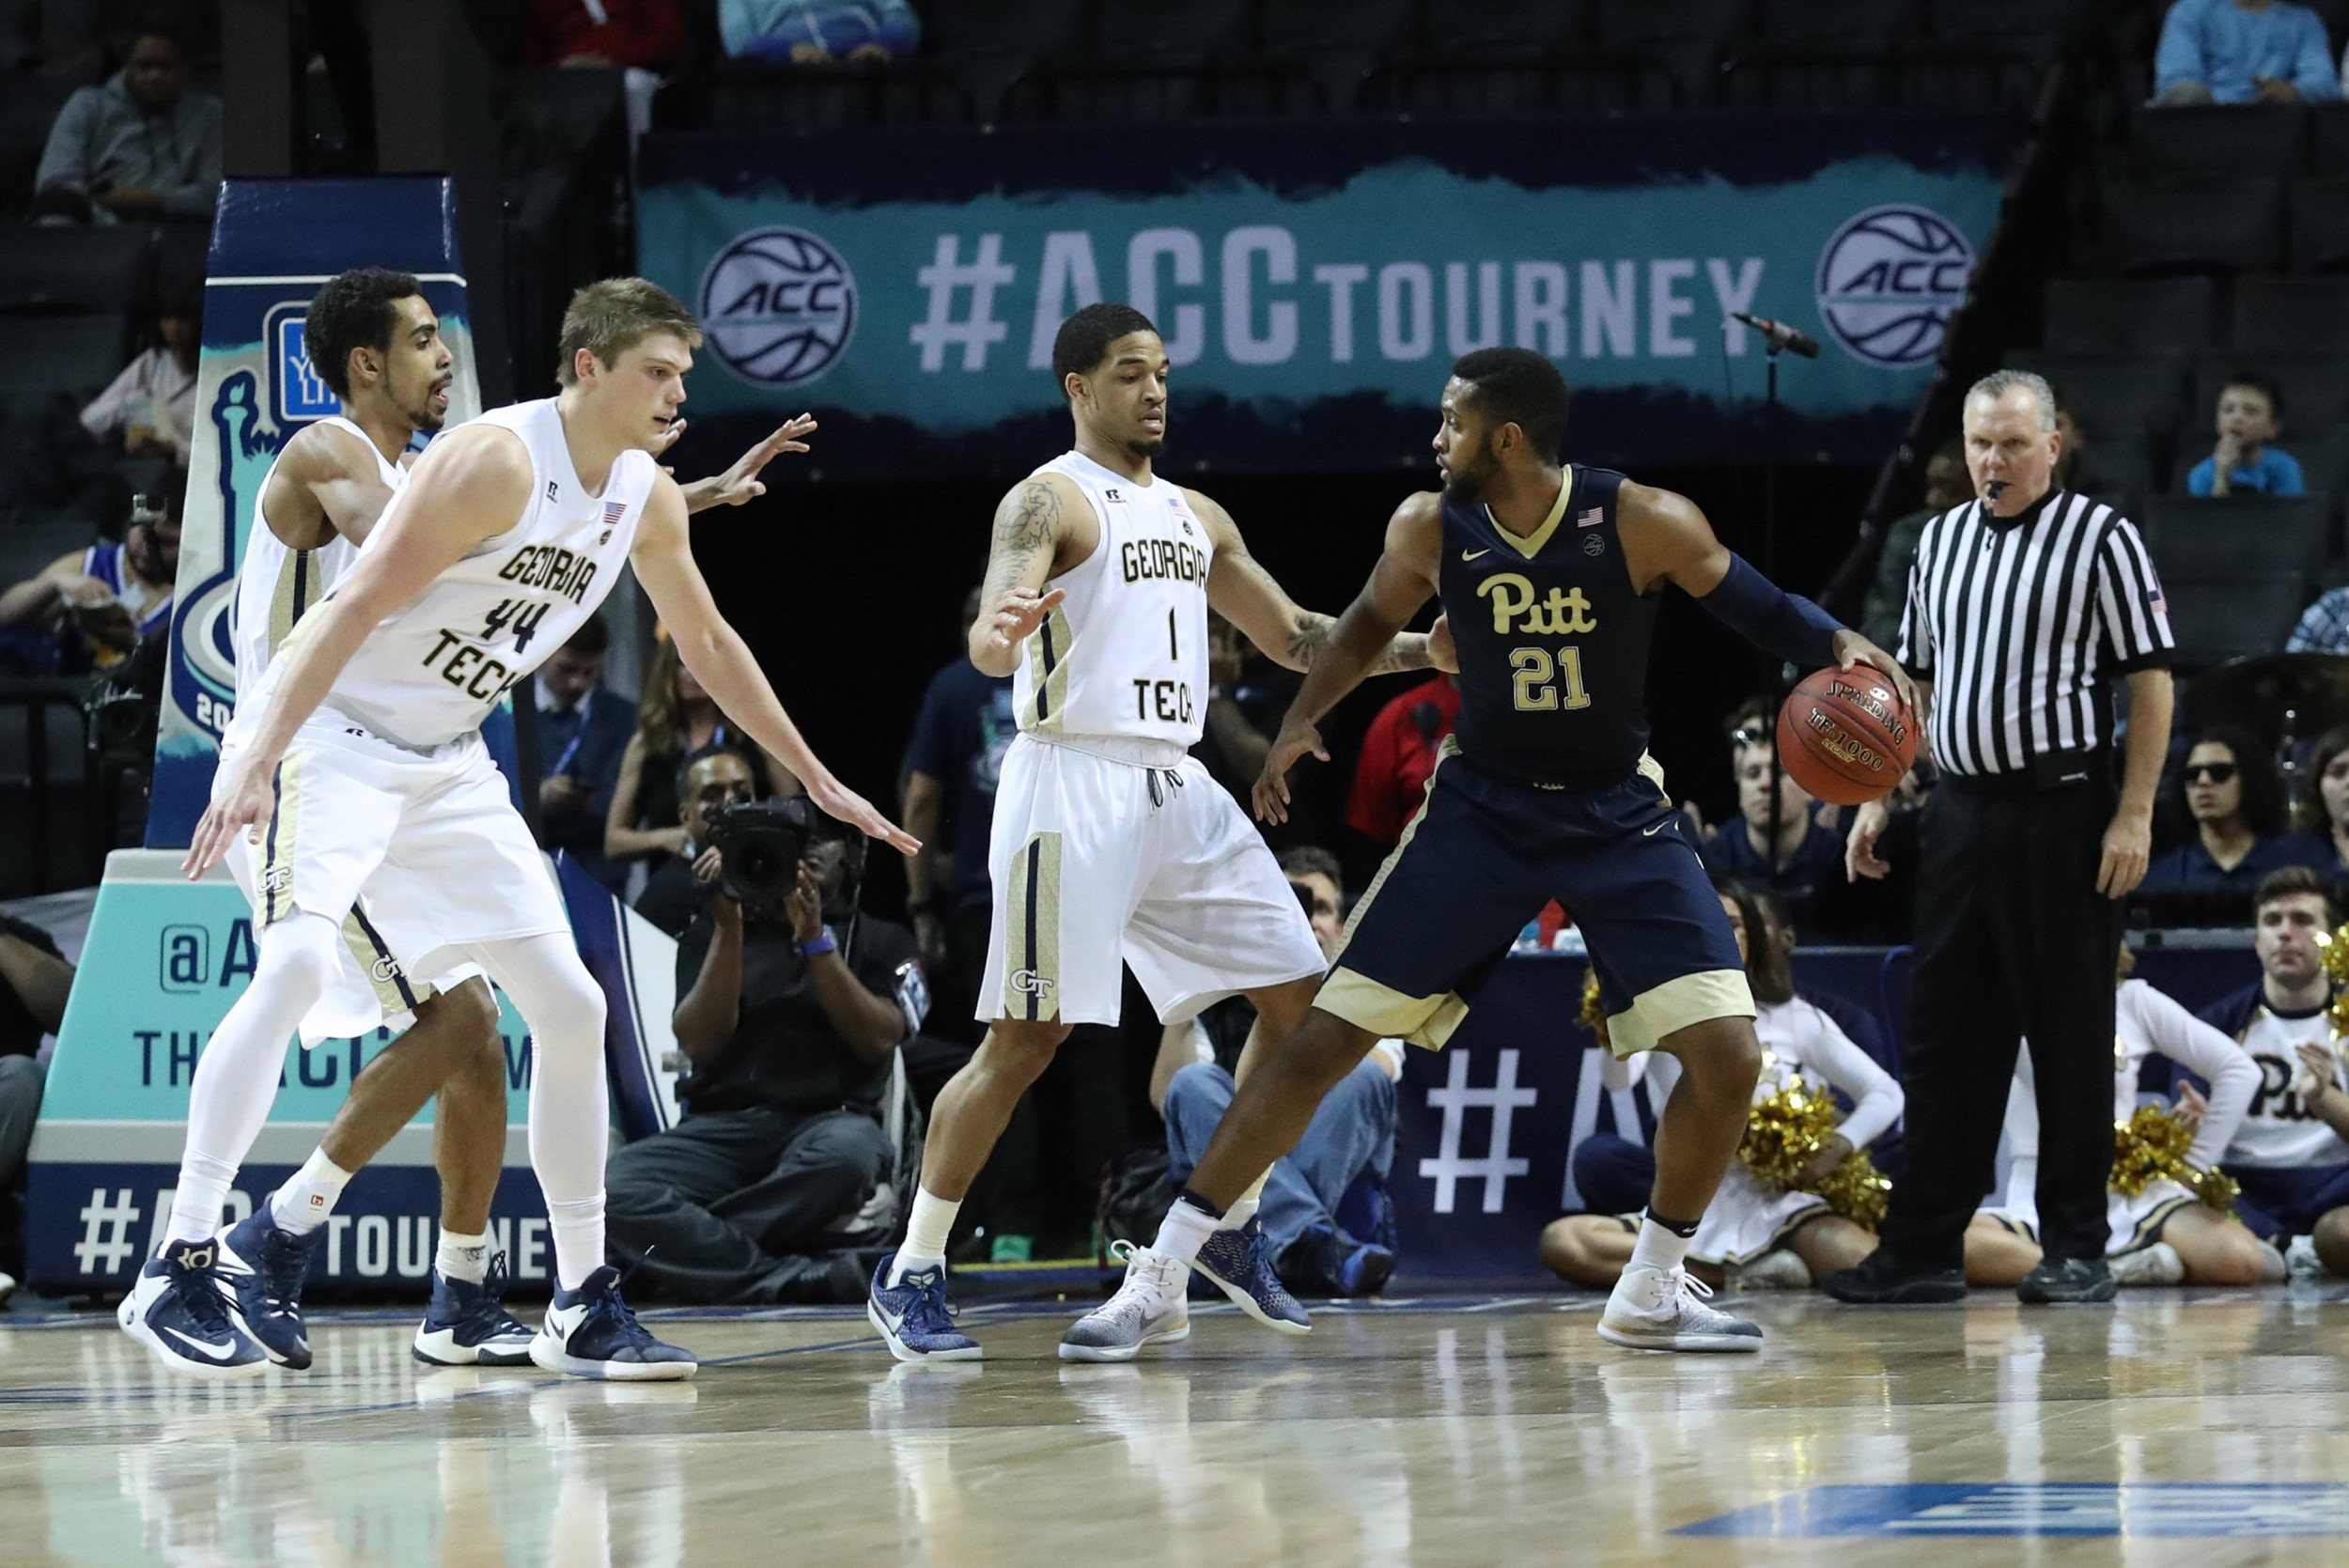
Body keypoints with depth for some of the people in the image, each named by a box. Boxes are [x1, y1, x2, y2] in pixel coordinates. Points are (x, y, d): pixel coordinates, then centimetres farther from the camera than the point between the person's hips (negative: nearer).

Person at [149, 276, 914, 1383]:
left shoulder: (648, 498, 3)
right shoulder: (498, 461, -22)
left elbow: (707, 643, 21)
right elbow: (359, 607, -26)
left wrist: (817, 781, 26)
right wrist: (257, 768, -34)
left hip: (447, 762, 8)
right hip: (330, 731, -8)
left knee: (569, 1007, 3)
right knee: (300, 962, -29)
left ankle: (582, 1309, 12)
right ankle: (176, 1274, -29)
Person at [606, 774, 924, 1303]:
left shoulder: (881, 942, 17)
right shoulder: (712, 934, 20)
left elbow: (877, 1039, -1)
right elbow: (700, 1044, 4)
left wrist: (814, 938, -8)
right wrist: (729, 928, -4)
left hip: (827, 1121, -1)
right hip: (723, 1127, 1)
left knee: (847, 1153, -41)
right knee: (616, 1184, -31)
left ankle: (676, 1250, -30)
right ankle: (798, 1276, -40)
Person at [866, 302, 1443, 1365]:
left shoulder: (1195, 517, 19)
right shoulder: (1049, 500, -4)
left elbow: (1295, 639, 27)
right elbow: (990, 631, -20)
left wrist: (1422, 649, 14)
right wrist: (1000, 636, -45)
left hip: (1177, 788, 8)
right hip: (1075, 785, -8)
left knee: (1298, 997, 4)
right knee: (1027, 1037, -11)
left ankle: (1230, 1230, 18)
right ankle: (909, 1277, -3)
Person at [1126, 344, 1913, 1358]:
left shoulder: (1640, 523, -17)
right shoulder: (1431, 530, -10)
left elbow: (1758, 610, -6)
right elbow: (1372, 625, 11)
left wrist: (1840, 646, -25)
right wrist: (1301, 721, 1)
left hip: (1618, 816, -1)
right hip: (1481, 808, 1)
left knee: (1727, 1054, -13)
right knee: (1323, 1039, -5)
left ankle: (1649, 1298, 7)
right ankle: (1162, 1269, 2)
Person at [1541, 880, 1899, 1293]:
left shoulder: (1795, 1020, 7)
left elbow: (1885, 1094, 8)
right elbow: (1618, 1078, -15)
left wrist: (1839, 1146, -11)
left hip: (1777, 1206, -2)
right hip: (1691, 1215, 2)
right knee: (1561, 1242, -27)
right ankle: (1746, 1275, -21)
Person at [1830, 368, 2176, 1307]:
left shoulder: (2100, 538, -4)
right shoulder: (1940, 541, 14)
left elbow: (2151, 683, -6)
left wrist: (2134, 815, -13)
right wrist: (1877, 799, 13)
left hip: (2061, 813, -6)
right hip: (1960, 804, 6)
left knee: (2069, 1039, -1)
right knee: (1944, 1035, 5)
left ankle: (2077, 1250, 5)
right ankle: (1922, 1249, 8)